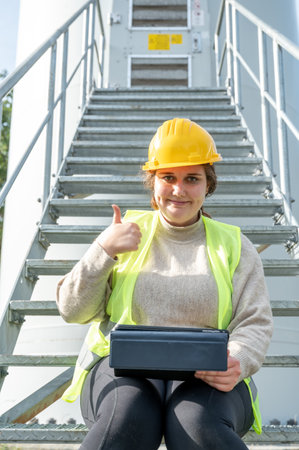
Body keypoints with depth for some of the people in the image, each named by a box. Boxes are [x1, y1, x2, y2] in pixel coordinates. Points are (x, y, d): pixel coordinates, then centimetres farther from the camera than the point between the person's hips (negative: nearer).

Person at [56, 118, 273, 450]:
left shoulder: (234, 245, 12)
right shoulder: (127, 233, 12)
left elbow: (255, 323, 7)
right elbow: (73, 311, 8)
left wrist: (237, 363, -16)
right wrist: (103, 251, -7)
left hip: (207, 376, 0)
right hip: (124, 365, 0)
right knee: (129, 420, -34)